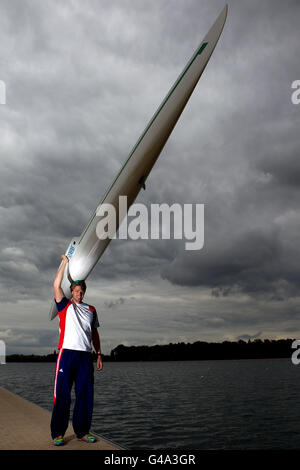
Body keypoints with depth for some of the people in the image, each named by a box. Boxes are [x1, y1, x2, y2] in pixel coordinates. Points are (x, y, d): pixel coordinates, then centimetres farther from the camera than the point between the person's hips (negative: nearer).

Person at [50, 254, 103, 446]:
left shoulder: (91, 310, 18)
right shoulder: (65, 306, 8)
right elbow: (57, 285, -5)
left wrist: (99, 354, 14)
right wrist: (65, 262, -1)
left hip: (85, 356, 4)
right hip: (67, 353, -3)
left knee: (86, 394, 5)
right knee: (62, 394, -2)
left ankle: (82, 431, 17)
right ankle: (58, 433, 8)